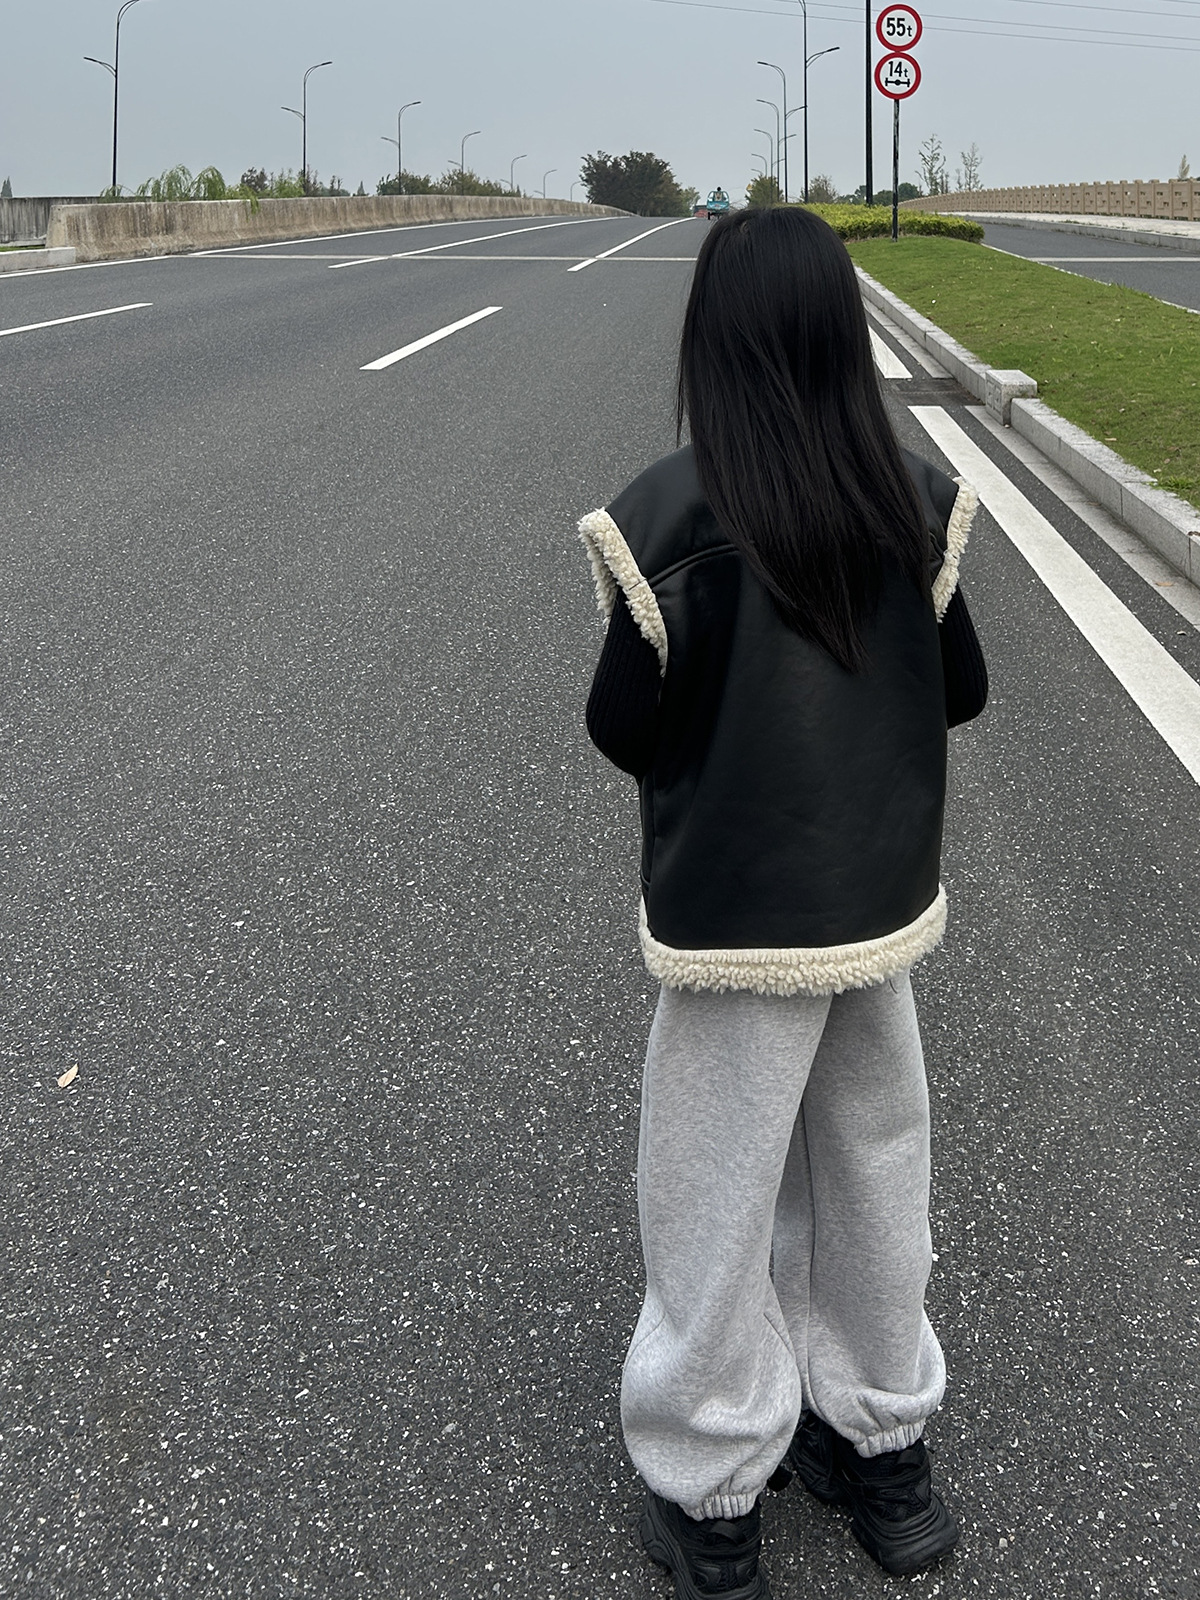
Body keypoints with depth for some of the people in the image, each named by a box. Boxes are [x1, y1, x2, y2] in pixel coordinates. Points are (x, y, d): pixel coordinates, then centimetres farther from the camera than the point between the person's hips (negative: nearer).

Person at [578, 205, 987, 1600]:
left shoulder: (669, 515, -18)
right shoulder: (918, 498, -7)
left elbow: (625, 730, -12)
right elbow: (959, 690, 3)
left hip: (732, 910, -4)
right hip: (882, 899, 4)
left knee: (718, 1199, 11)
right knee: (871, 1172, 21)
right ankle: (880, 1442, 37)